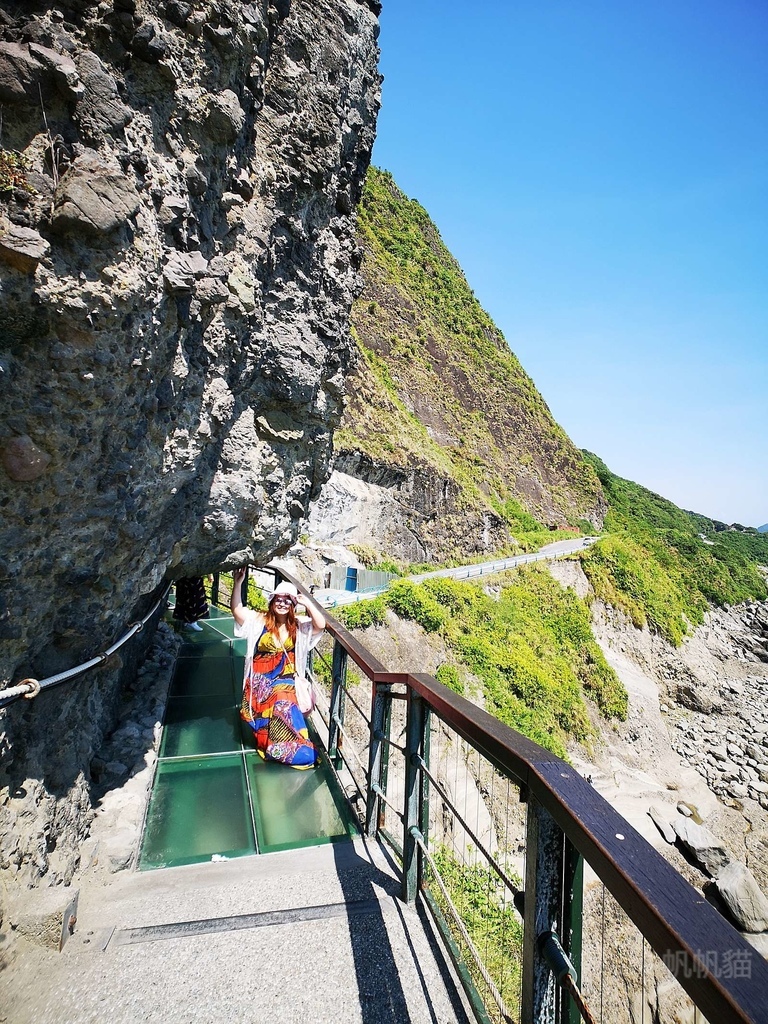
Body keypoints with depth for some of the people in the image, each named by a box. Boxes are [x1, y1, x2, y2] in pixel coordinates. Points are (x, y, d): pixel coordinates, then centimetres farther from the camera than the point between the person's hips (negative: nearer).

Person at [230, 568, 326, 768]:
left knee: (284, 710, -22)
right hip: (260, 681, 0)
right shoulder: (259, 621, -1)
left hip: (285, 682, 0)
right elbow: (236, 610, -16)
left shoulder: (299, 625, 1)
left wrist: (308, 603, -24)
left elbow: (320, 624, -16)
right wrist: (237, 583, -27)